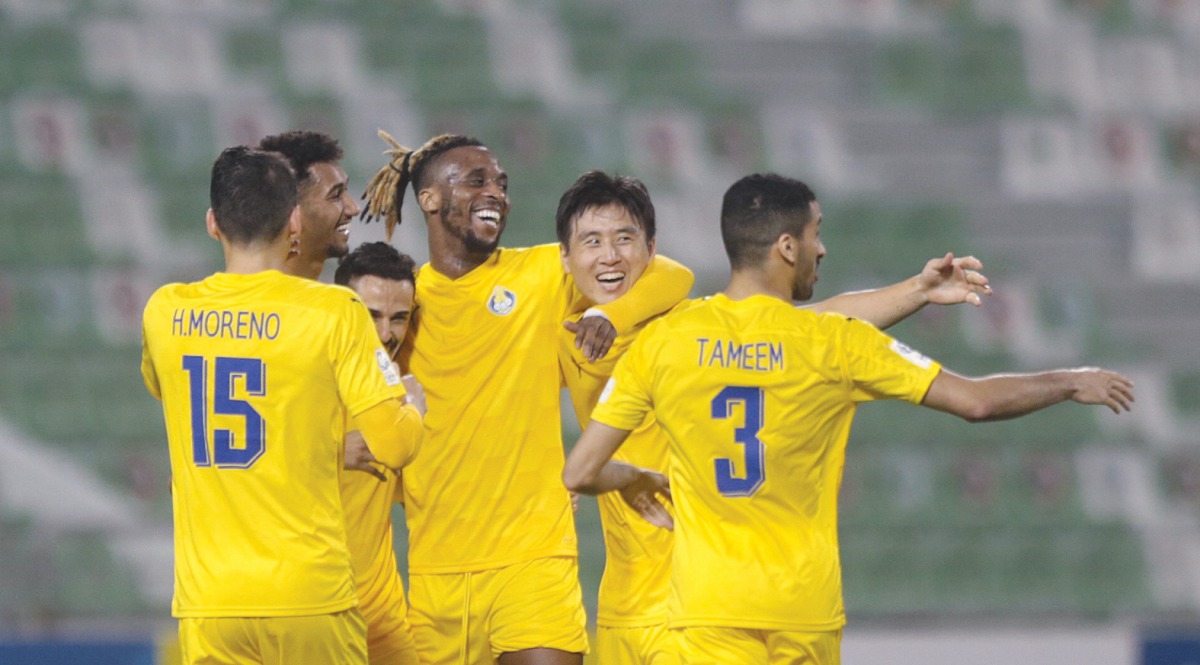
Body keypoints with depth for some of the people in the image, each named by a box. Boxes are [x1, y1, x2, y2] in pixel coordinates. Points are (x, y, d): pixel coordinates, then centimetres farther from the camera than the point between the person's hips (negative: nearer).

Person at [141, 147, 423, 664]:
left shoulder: (165, 312, 4)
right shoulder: (333, 312, -7)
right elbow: (395, 445, -9)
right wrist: (413, 410, 15)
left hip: (206, 602, 3)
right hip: (309, 594, -3)